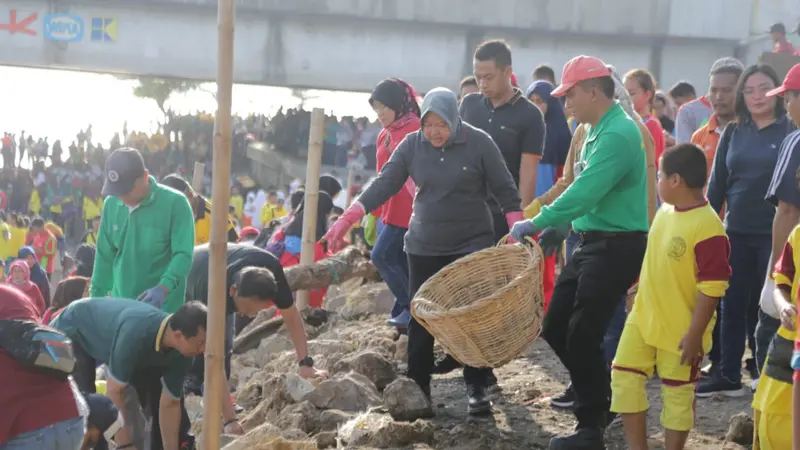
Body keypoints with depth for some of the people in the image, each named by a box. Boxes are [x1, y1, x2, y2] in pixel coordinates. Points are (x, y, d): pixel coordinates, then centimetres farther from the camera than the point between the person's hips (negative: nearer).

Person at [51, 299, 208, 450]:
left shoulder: (178, 352, -24)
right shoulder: (136, 333, -45)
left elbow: (170, 404, -13)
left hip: (107, 331, 7)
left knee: (157, 397, 0)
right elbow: (114, 391, -37)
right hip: (73, 330, -6)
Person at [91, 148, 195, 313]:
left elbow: (183, 255, -17)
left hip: (162, 308, -5)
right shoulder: (111, 204, 5)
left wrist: (163, 288, -33)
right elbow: (104, 256, 14)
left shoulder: (175, 203, -11)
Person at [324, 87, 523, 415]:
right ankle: (417, 389, 14)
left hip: (472, 245, -3)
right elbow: (385, 184, -5)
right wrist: (347, 218, -14)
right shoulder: (412, 144, -3)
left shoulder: (479, 143, -10)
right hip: (424, 247, 3)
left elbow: (505, 190, -5)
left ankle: (476, 388, 8)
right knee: (420, 318, 5)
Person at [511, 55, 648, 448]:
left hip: (617, 247, -10)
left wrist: (536, 223, -22)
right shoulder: (600, 131, 13)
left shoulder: (618, 134, -19)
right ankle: (598, 400, 26)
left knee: (582, 336, -6)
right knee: (555, 328, 11)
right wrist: (563, 227, 13)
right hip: (593, 242, 10)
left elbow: (584, 194, -26)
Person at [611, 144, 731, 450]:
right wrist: (638, 291, 24)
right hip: (644, 317, 8)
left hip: (681, 329, -8)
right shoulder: (665, 212, 3)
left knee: (677, 394, 7)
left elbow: (712, 288, -23)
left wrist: (695, 334, -21)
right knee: (624, 376, 7)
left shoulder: (707, 226, -24)